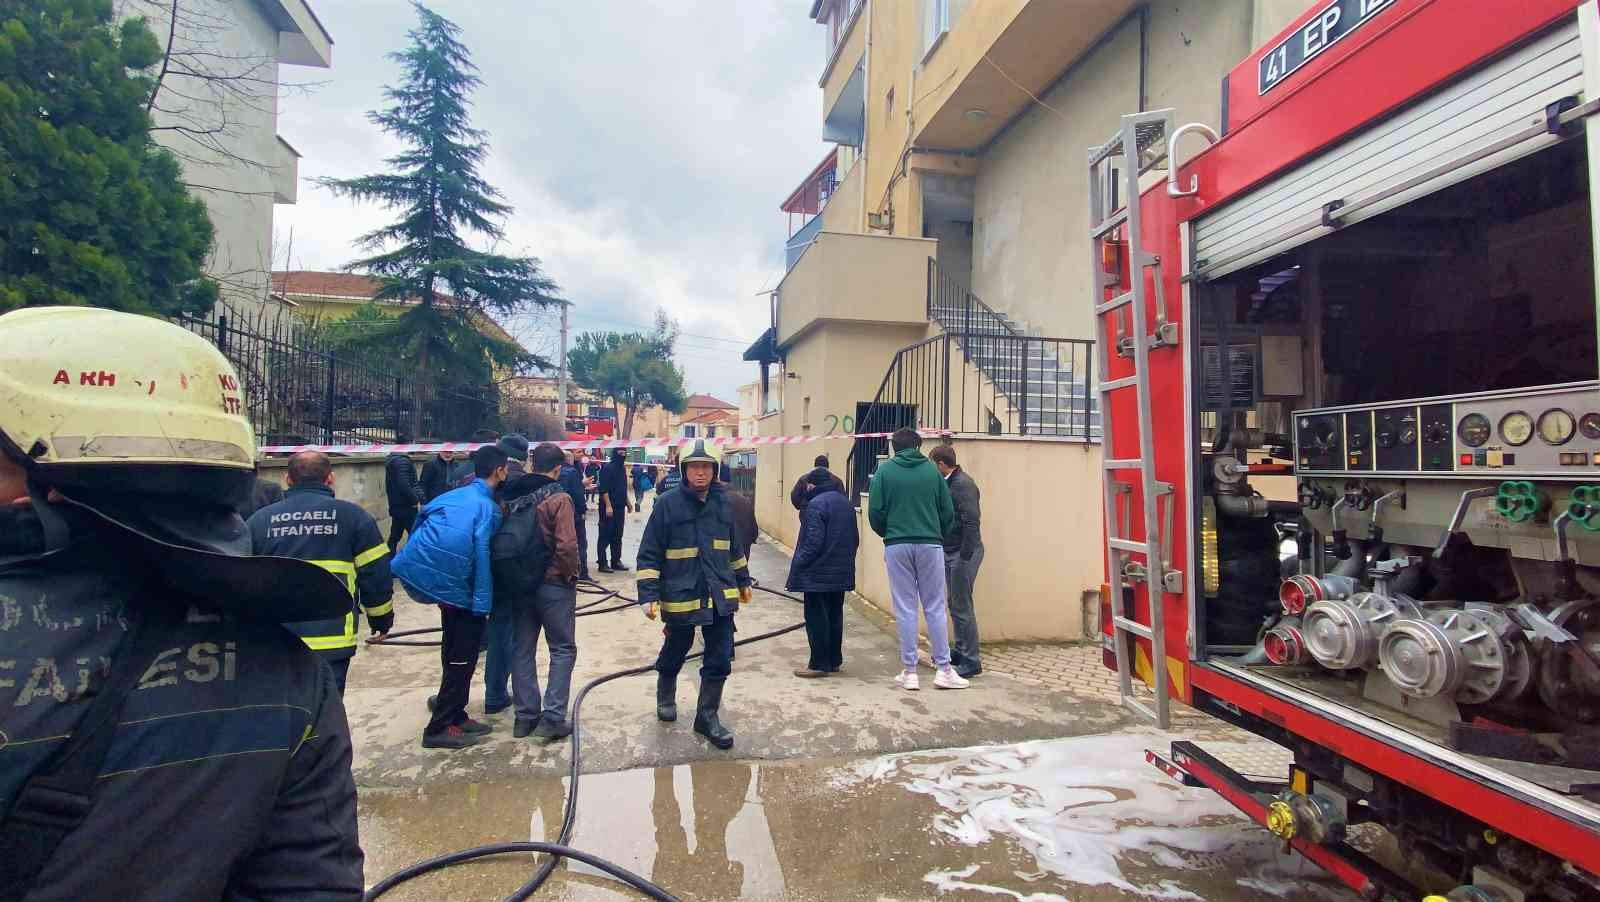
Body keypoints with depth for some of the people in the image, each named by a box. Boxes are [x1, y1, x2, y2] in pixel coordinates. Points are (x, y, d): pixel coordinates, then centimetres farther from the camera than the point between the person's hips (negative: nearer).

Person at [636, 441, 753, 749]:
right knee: (674, 655, 19)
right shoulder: (667, 503, -11)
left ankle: (707, 716, 25)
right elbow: (649, 554, -10)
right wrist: (648, 595, -15)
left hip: (721, 596, 3)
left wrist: (743, 580, 22)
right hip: (680, 596, -3)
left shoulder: (722, 502, 4)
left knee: (720, 661, 5)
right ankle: (665, 698, 48)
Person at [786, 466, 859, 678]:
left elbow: (813, 542, -20)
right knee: (835, 615, 15)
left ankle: (819, 664, 6)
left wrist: (798, 566, -12)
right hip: (841, 573, 8)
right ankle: (835, 660, 23)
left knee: (816, 618, 1)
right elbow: (855, 539, 15)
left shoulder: (816, 504, -15)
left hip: (818, 573, -8)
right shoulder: (847, 503, 11)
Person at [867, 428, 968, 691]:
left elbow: (875, 512, -3)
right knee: (935, 607, 9)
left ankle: (909, 671, 10)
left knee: (905, 609, 6)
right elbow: (948, 512, 3)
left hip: (897, 546, 0)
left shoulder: (884, 470, 1)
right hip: (930, 544, 1)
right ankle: (943, 669, 11)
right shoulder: (932, 469, 4)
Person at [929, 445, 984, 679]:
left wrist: (964, 556, -22)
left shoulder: (963, 484, -16)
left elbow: (972, 522, -23)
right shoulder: (949, 483, 12)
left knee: (962, 607, -4)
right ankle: (960, 651, 30)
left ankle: (971, 661, 5)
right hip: (951, 553, 9)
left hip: (963, 553, -9)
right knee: (955, 605, 17)